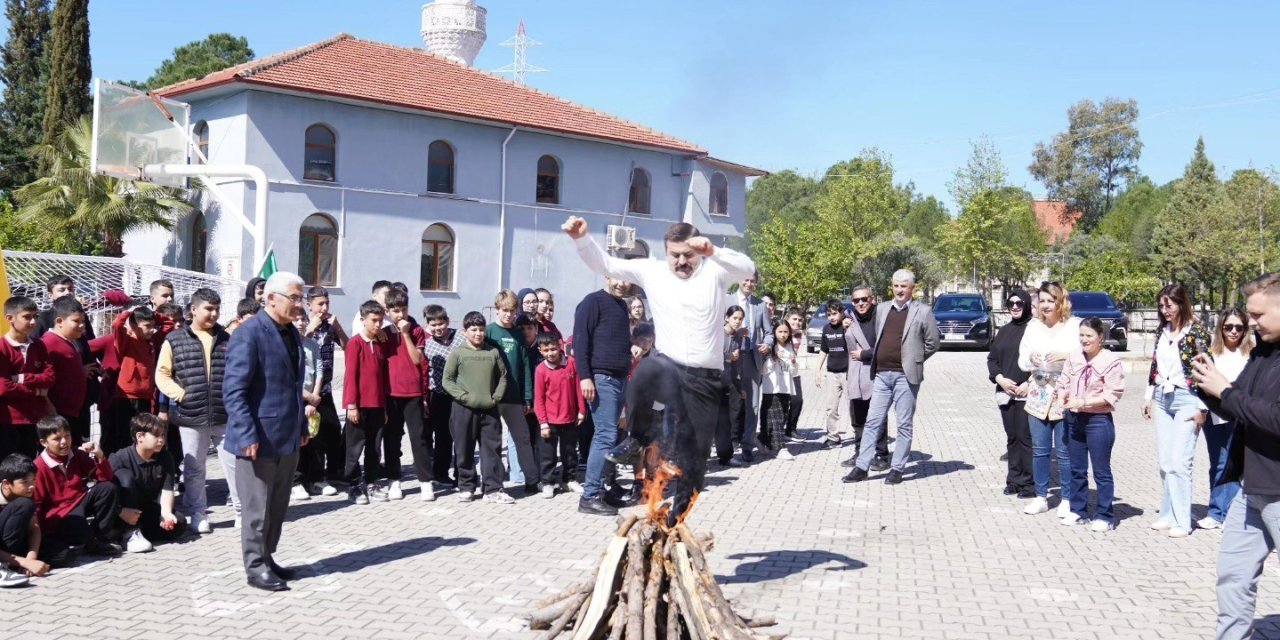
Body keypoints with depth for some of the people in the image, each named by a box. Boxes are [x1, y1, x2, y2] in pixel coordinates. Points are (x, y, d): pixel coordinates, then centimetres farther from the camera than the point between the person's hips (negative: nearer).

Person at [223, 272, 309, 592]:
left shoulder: (292, 333, 11)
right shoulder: (248, 333, -14)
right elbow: (233, 390, -18)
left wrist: (301, 426, 16)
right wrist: (248, 435, -22)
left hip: (287, 437, 8)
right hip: (259, 438, -8)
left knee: (277, 506, 15)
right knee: (257, 508, 3)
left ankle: (267, 559, 27)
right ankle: (255, 567, 15)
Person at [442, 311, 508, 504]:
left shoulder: (494, 352, 6)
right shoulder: (458, 353, -1)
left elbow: (503, 377, 12)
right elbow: (447, 380, -2)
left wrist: (496, 397, 0)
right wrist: (464, 397, -11)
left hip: (489, 409, 2)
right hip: (464, 409, -2)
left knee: (492, 450, 1)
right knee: (465, 451, 5)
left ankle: (493, 490, 5)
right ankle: (466, 488, 17)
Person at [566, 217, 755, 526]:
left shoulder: (714, 271, -2)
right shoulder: (652, 271, 4)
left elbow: (748, 269, -20)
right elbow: (605, 264, 4)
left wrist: (713, 252, -37)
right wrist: (582, 238, -13)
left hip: (705, 378, 0)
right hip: (668, 368, 0)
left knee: (693, 457, 5)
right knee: (646, 371, -40)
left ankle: (677, 518, 25)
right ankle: (638, 438, -13)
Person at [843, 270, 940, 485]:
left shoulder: (923, 312, -1)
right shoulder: (882, 308, 13)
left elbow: (932, 343, 1)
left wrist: (913, 360, 3)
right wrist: (876, 359, 11)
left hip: (905, 376, -4)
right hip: (882, 374, 4)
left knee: (904, 425, 3)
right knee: (873, 422, 4)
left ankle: (897, 469, 11)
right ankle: (861, 467, 7)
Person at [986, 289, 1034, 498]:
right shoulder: (1003, 331, 15)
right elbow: (992, 358, 15)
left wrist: (1029, 384, -15)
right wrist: (999, 378, -2)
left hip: (1027, 393, -6)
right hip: (1006, 392, 6)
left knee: (1026, 437, -7)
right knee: (1011, 438, 10)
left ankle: (1029, 483, -1)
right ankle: (1014, 480, 16)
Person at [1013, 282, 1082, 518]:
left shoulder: (1075, 326, -4)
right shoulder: (1033, 327, 11)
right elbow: (1022, 360, 11)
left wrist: (1066, 355, -23)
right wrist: (1031, 358, -10)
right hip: (1039, 395, 4)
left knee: (1065, 451, 0)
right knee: (1039, 449, 9)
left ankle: (1067, 499, 13)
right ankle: (1041, 497, 19)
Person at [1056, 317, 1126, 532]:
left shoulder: (1111, 361, -11)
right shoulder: (1074, 358, 6)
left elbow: (1112, 395, -16)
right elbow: (1064, 382, 10)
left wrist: (1083, 402, -21)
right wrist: (1061, 400, -9)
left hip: (1098, 420, -6)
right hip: (1074, 418, 6)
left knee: (1101, 471, 2)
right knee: (1077, 469, 15)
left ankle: (1104, 516, 11)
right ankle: (1078, 511, 26)